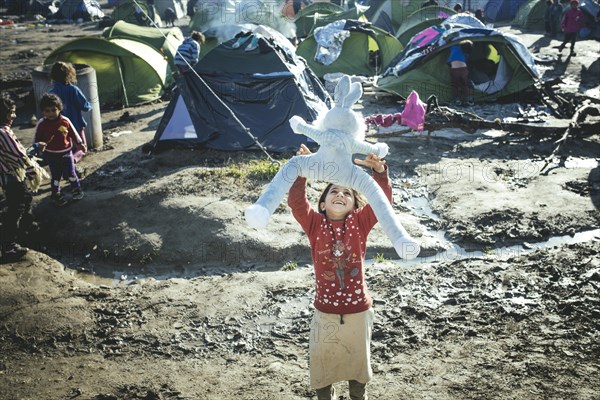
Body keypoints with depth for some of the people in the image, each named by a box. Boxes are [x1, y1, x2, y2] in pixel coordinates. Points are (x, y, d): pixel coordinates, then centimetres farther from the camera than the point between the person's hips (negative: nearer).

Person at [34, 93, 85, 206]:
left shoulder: (65, 121, -10)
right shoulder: (41, 124, -11)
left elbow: (73, 133, 3)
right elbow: (37, 139, -4)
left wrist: (80, 144, 8)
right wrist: (40, 144, -26)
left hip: (66, 152, 0)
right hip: (51, 154, 0)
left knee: (70, 173, 8)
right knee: (55, 175, 9)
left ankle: (77, 189, 29)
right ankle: (56, 195, 23)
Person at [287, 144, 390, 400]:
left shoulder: (360, 222, -6)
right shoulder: (315, 224, -7)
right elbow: (296, 202, -20)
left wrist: (379, 171, -33)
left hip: (358, 310, 1)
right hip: (326, 312, 0)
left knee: (358, 362, 21)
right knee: (321, 364, 16)